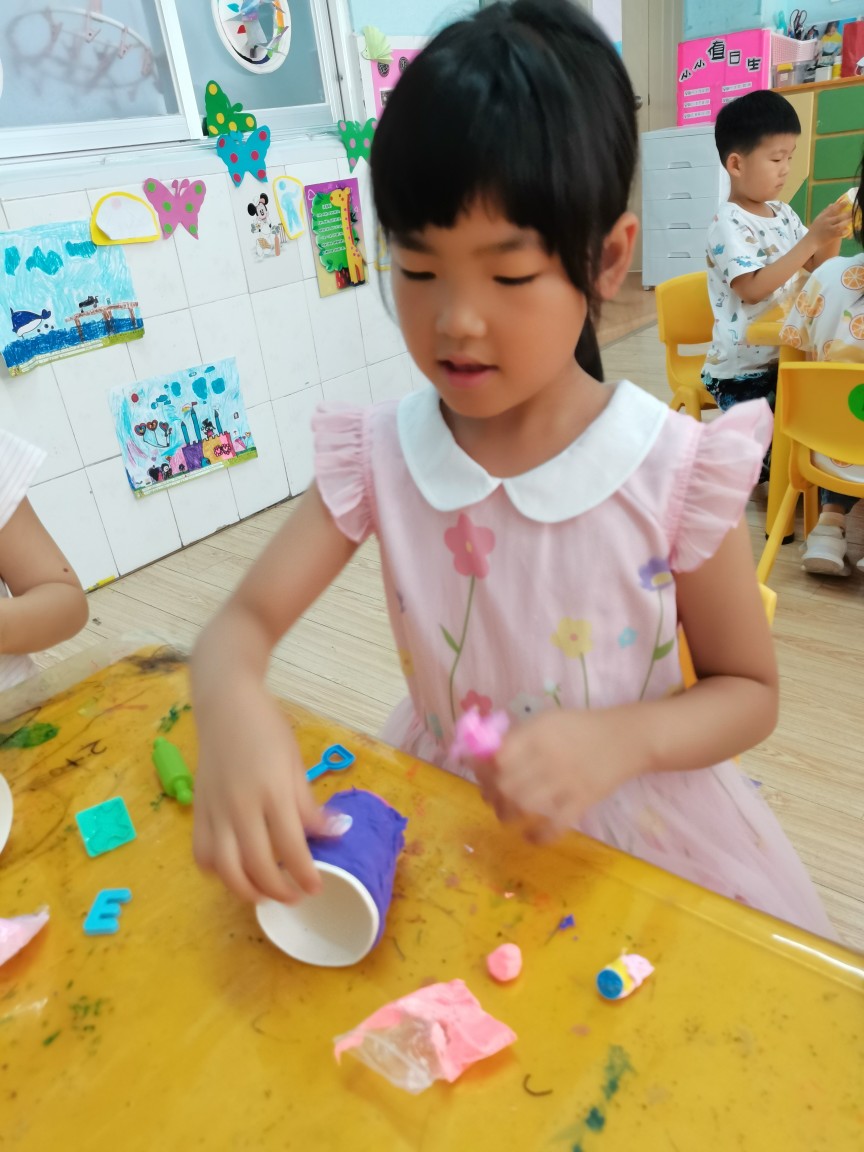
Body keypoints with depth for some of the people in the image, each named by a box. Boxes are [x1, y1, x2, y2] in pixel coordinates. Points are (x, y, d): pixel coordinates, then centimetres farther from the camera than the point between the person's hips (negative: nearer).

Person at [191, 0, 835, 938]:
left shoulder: (677, 472, -19)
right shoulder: (377, 457, -13)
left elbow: (748, 690, -6)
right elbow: (242, 622, -12)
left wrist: (621, 738, -27)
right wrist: (230, 704, -36)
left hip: (635, 831, -1)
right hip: (440, 817, 2)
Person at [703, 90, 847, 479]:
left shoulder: (783, 213, 9)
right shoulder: (729, 224, -16)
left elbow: (817, 267, 17)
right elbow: (753, 289, -26)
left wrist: (833, 236, -4)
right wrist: (811, 238, -25)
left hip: (783, 355, 8)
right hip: (742, 371, -8)